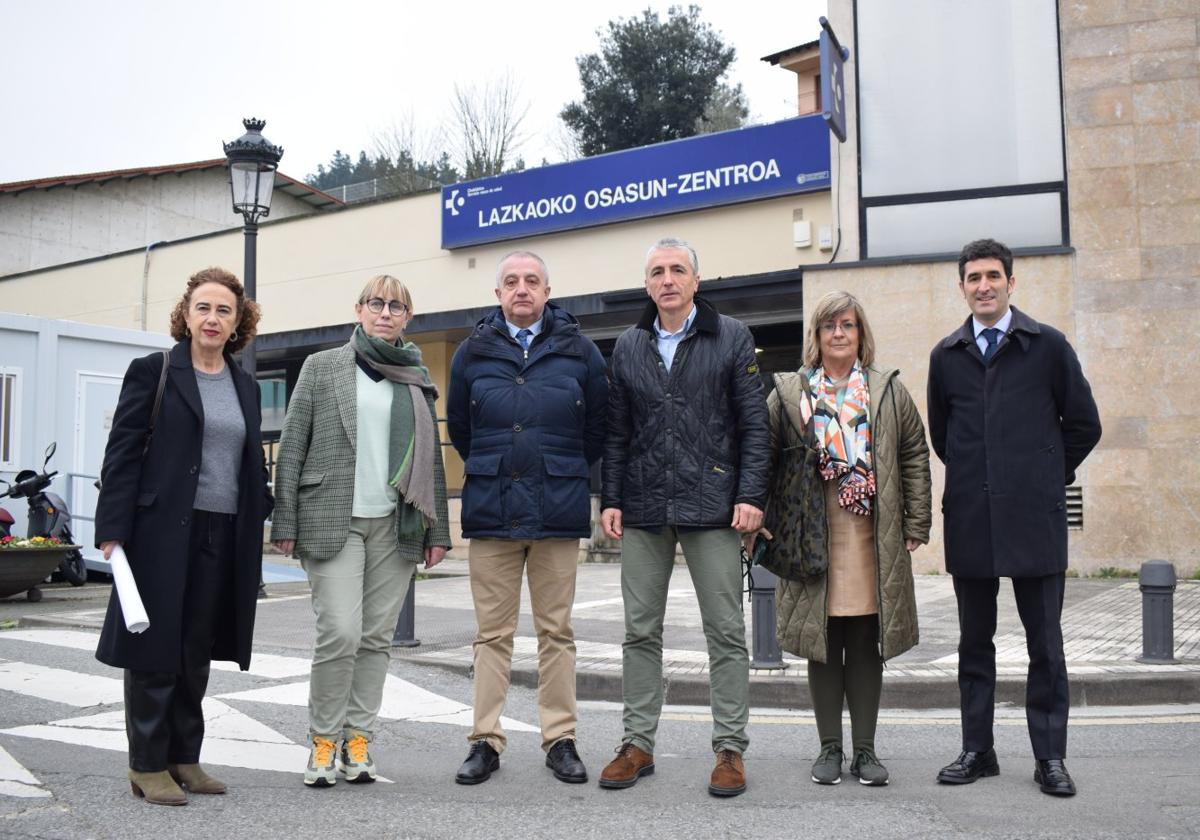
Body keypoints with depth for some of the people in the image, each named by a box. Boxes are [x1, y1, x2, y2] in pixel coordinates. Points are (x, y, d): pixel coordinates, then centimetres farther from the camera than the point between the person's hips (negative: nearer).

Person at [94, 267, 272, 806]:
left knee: (197, 652, 11)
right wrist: (112, 530, -12)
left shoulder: (245, 386, 14)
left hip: (224, 536, 5)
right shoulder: (153, 372, -1)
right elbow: (122, 453, -6)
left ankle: (183, 757, 22)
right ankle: (147, 765, 13)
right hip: (162, 532, -5)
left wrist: (259, 523, 11)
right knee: (155, 647, 2)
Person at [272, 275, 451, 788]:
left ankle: (358, 737, 15)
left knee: (377, 637, 4)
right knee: (340, 633, -11)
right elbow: (292, 448, 3)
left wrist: (437, 530, 7)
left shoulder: (417, 378, 13)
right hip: (333, 521, -3)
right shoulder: (322, 367, 6)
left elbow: (431, 457, 13)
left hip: (396, 525, 3)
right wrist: (286, 522, -4)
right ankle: (323, 739, 7)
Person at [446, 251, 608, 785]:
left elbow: (599, 428, 10)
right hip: (491, 513, 1)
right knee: (492, 634, 6)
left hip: (558, 514, -1)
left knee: (556, 632, 6)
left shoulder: (579, 351, 2)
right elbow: (458, 427, 18)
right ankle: (486, 741, 13)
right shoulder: (474, 352, 6)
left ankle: (561, 740, 14)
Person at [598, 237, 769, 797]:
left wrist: (751, 495, -9)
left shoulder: (731, 338, 2)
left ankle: (730, 748, 12)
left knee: (726, 633, 2)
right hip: (644, 509, 3)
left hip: (711, 506, -3)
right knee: (640, 632, 7)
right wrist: (611, 499, 5)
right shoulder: (629, 347, 11)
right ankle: (638, 743, 18)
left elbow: (754, 425, -1)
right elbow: (617, 431, 12)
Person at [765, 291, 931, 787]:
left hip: (873, 540, 1)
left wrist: (916, 525, 5)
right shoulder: (789, 393, 5)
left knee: (867, 645, 6)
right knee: (822, 645, 5)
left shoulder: (888, 389, 8)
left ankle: (865, 750, 16)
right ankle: (830, 748, 17)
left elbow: (914, 455, 10)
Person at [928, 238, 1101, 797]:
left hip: (1034, 519, -2)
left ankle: (1050, 756, 13)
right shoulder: (946, 355, 9)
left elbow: (1084, 424, 6)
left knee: (1045, 642, 3)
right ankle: (977, 750, 20)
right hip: (970, 520, 3)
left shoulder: (1048, 346, 2)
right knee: (974, 642, 10)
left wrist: (1048, 477, 8)